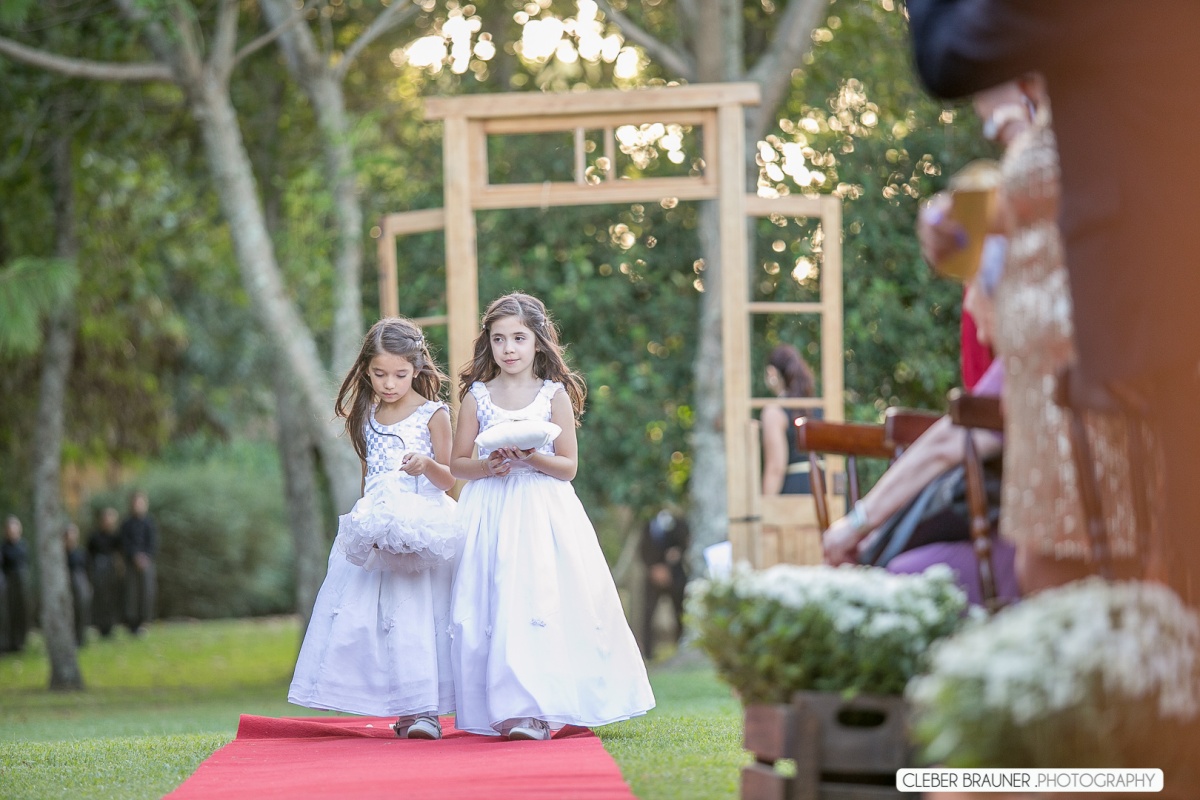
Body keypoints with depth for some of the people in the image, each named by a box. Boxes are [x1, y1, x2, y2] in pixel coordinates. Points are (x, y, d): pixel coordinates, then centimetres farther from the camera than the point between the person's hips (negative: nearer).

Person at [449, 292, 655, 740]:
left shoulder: (555, 395, 3)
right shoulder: (477, 396, 7)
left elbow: (568, 467, 1)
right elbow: (458, 464, 10)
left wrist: (531, 457, -16)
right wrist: (488, 466, -10)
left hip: (543, 514, -2)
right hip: (491, 514, 2)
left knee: (544, 603, -11)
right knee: (494, 609, -4)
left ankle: (540, 710, -10)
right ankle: (506, 707, 1)